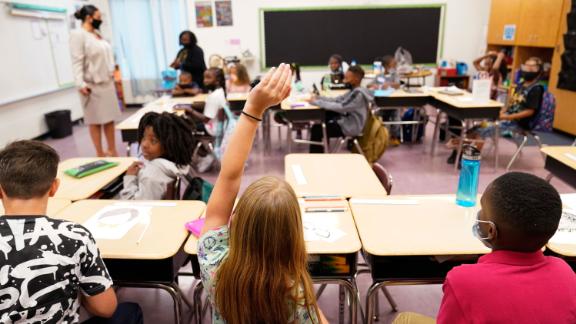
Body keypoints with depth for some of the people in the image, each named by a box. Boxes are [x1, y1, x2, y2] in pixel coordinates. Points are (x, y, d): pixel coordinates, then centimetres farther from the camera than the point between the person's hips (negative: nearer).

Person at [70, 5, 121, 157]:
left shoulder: (97, 34, 16)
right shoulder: (78, 34, -8)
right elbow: (77, 61, -15)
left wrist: (112, 73, 19)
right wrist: (80, 83, -23)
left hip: (107, 83, 7)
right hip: (92, 85, -7)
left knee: (110, 118, 7)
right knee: (96, 121, -2)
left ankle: (112, 150, 15)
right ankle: (100, 153, 4)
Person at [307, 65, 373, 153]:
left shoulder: (358, 94, -25)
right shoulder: (355, 90, 6)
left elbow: (341, 107, -30)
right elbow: (337, 100, 8)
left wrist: (317, 102, -25)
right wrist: (318, 98, -4)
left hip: (351, 127, -10)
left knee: (316, 129, -11)